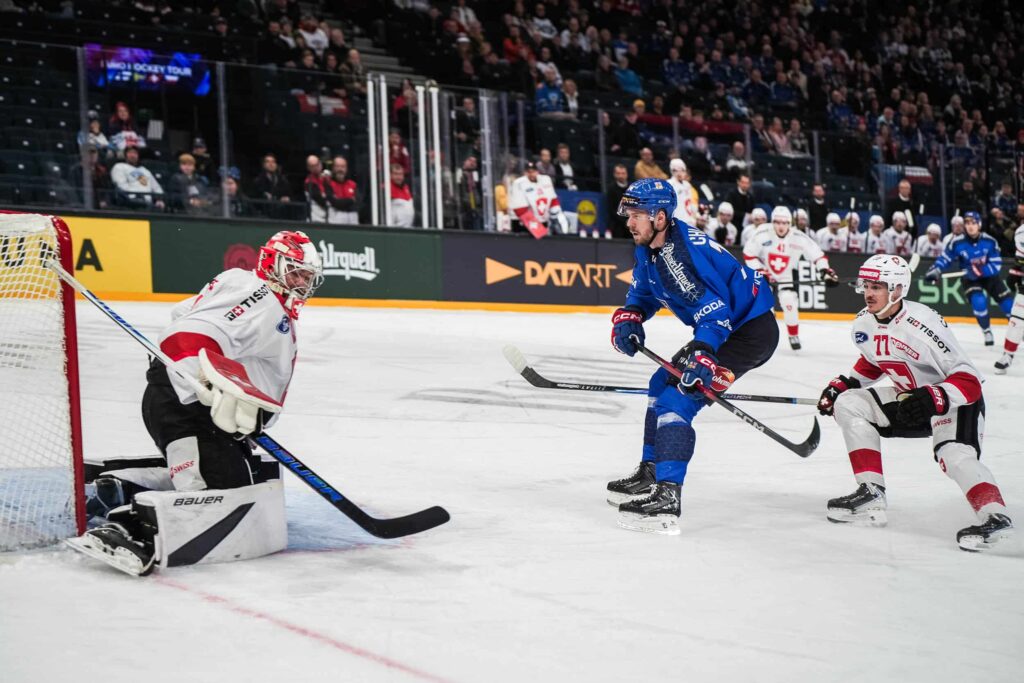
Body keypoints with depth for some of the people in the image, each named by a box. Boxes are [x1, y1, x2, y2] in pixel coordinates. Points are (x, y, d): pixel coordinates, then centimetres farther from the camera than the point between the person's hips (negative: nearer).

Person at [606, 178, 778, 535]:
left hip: (751, 329, -11)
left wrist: (701, 355, -42)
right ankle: (650, 473, 33)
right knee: (663, 382, 20)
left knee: (678, 398, -19)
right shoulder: (648, 248, 6)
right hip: (724, 328, 11)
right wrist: (627, 319, 0)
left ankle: (666, 499, -24)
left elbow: (715, 308, -32)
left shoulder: (682, 250, -26)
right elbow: (643, 291, 21)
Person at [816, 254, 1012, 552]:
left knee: (954, 455, -33)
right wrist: (842, 385, 4)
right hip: (909, 397, 8)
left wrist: (933, 400, -45)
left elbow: (969, 381, -30)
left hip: (955, 399, -8)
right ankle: (871, 495, -7)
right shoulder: (864, 323, -6)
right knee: (849, 404, -7)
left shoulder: (923, 323, -30)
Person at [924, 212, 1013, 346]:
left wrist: (980, 271, -34)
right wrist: (934, 271, -26)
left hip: (988, 275, 2)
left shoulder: (990, 241, -19)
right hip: (969, 278, -2)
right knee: (979, 302, -26)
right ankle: (987, 332, -4)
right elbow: (945, 258, -9)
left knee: (1008, 302, -1)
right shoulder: (957, 243, -20)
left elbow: (996, 264, -18)